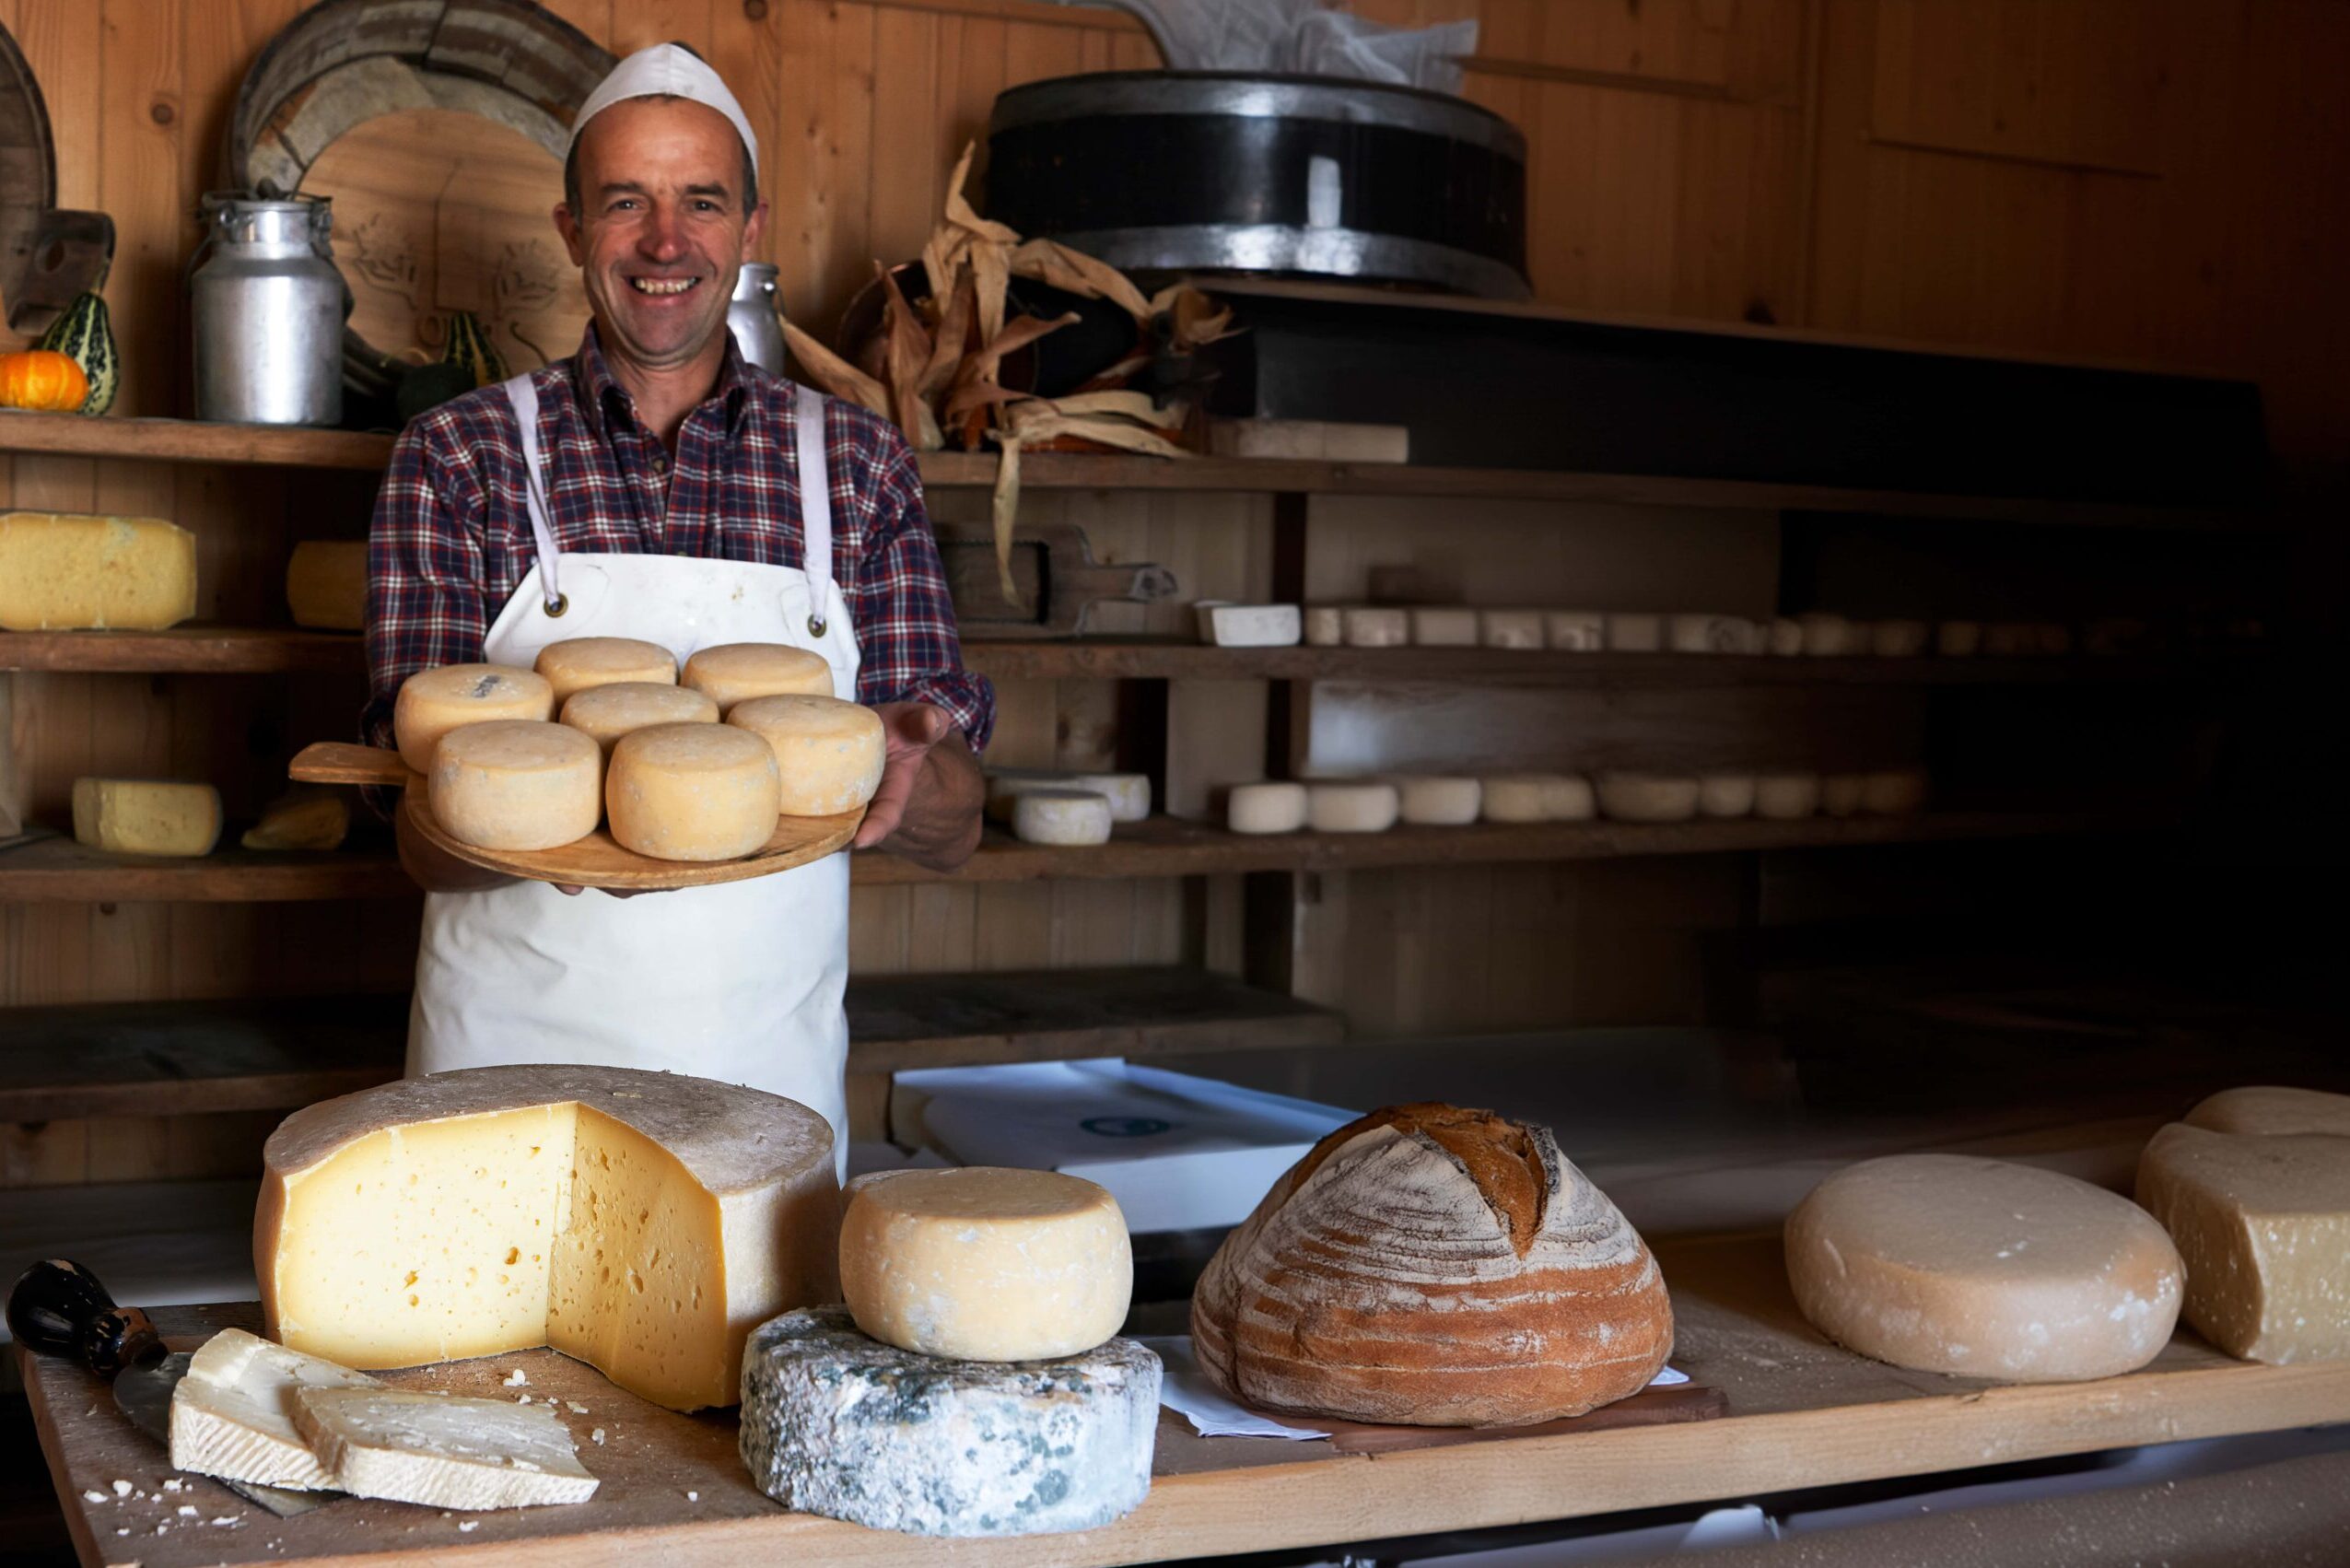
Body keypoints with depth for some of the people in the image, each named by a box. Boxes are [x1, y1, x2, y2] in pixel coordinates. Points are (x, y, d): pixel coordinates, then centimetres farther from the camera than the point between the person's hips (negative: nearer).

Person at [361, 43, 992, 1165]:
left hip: (768, 1066, 2)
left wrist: (904, 769, -23)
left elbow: (952, 832, 0)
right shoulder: (458, 459, -3)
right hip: (514, 1053, -1)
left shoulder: (857, 465, 1)